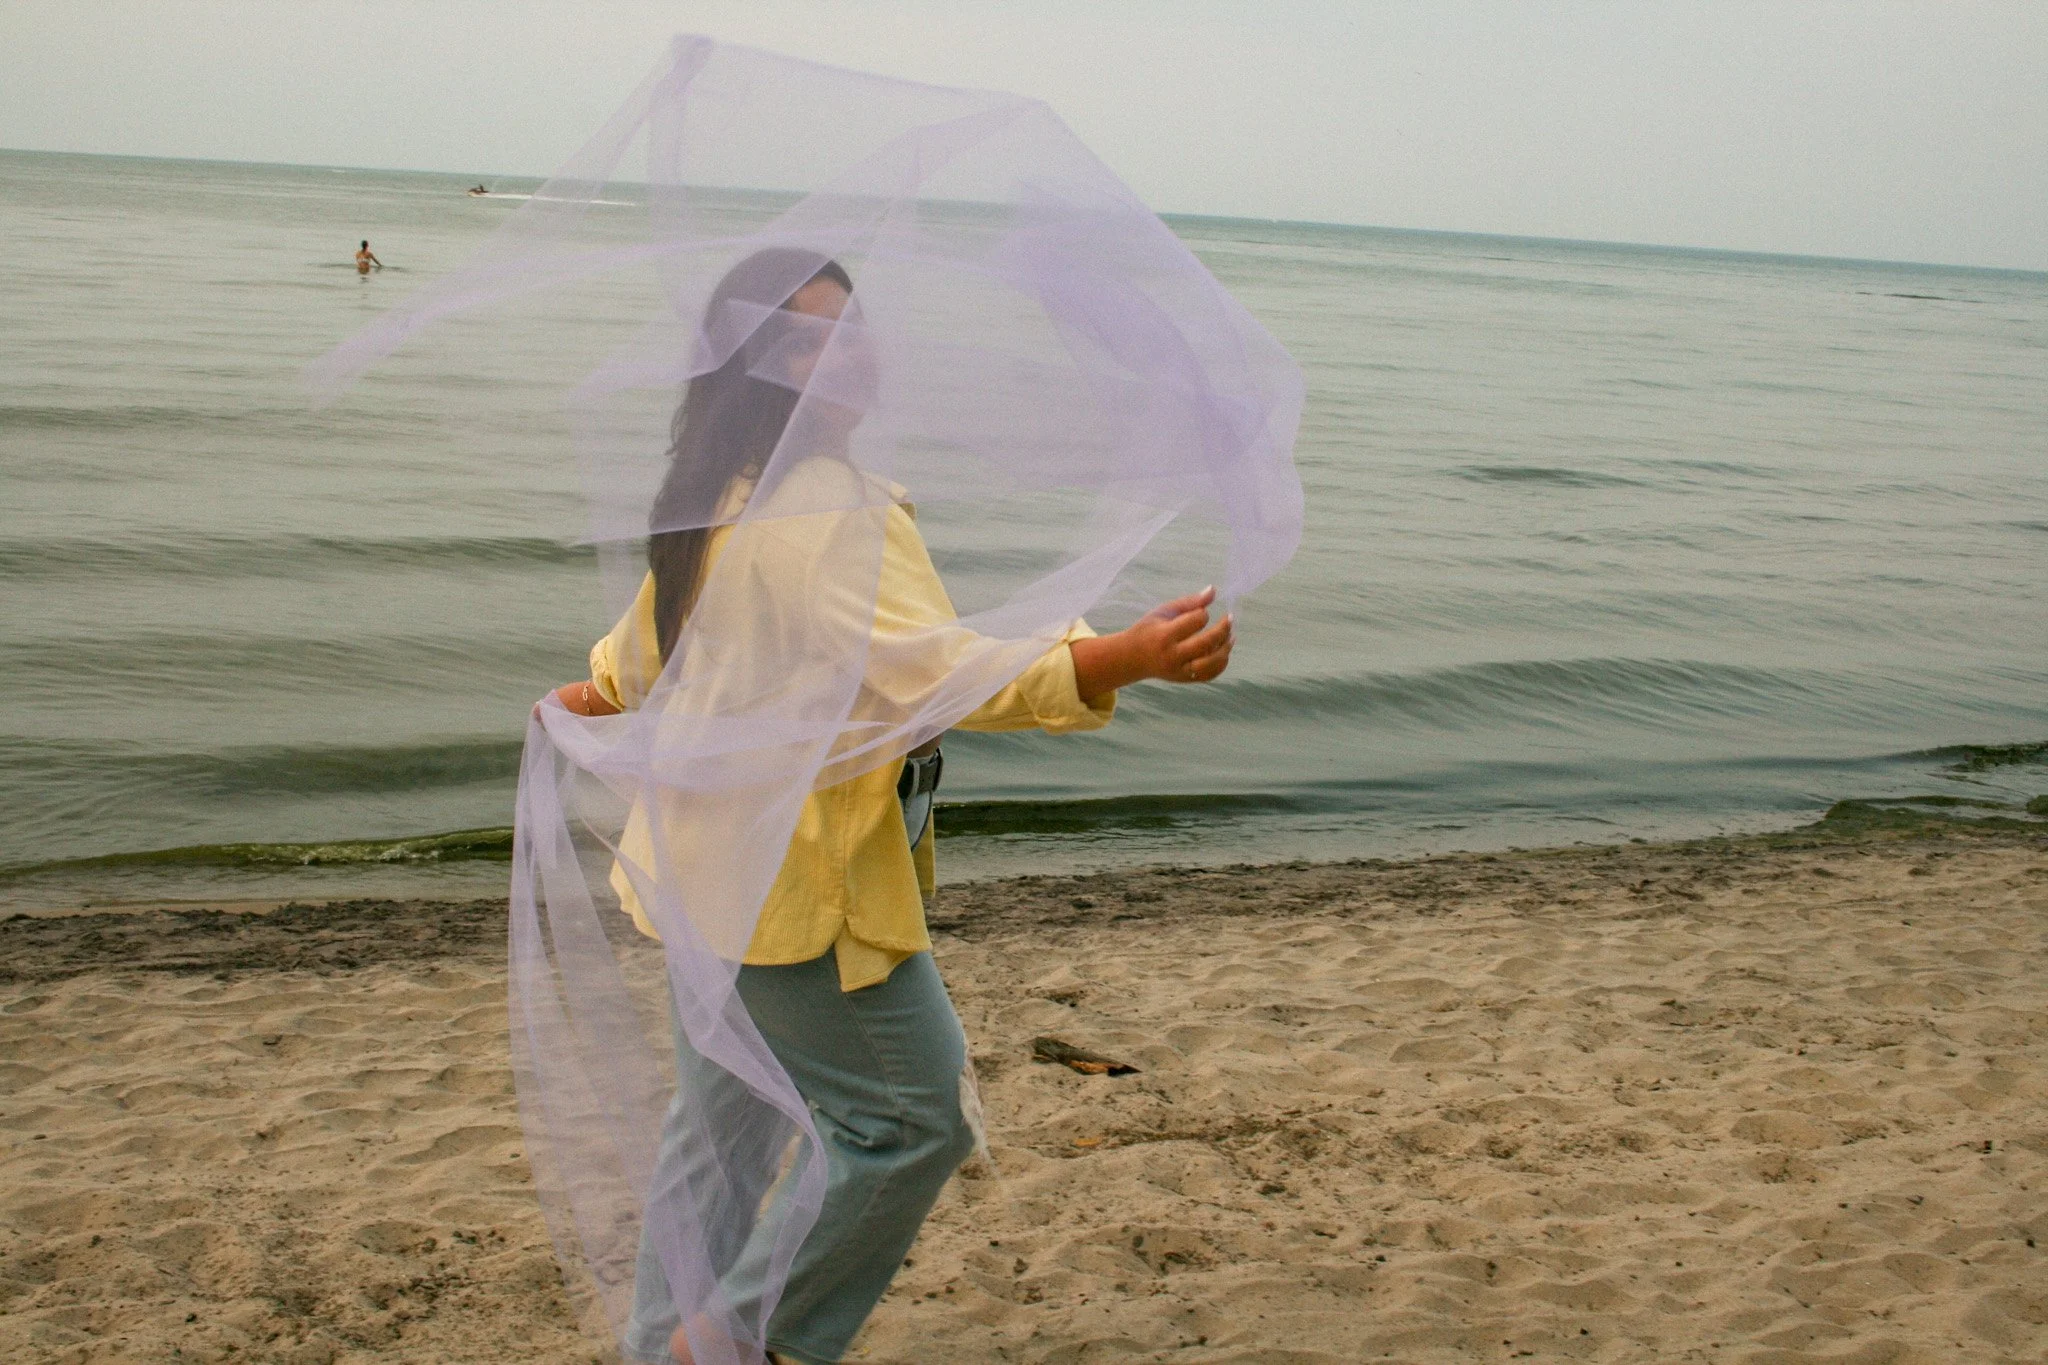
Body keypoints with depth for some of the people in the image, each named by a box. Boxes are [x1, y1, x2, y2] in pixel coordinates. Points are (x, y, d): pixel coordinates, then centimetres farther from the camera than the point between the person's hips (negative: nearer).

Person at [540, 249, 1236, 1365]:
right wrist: (1127, 658, -44)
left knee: (726, 1110, 21)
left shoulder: (714, 499, 10)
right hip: (796, 878, -10)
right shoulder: (832, 508, -23)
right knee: (913, 1111, 3)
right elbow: (936, 666, -35)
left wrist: (603, 693, 49)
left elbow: (648, 630, 27)